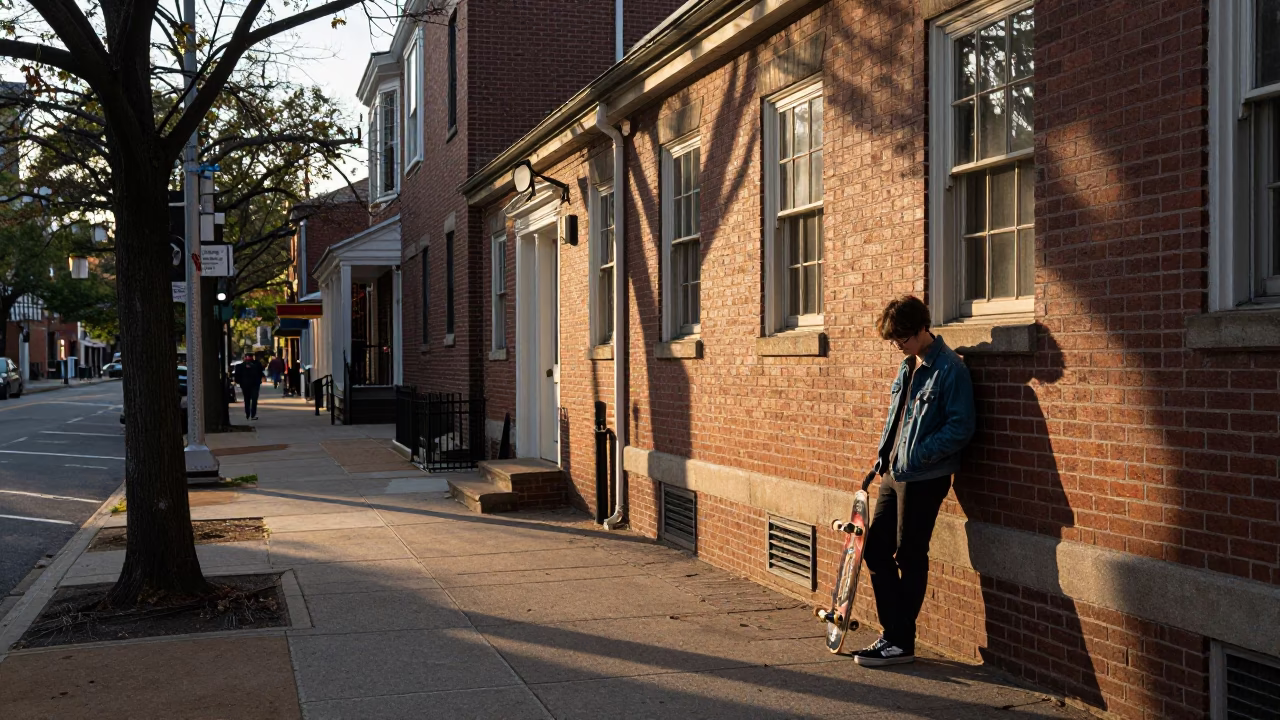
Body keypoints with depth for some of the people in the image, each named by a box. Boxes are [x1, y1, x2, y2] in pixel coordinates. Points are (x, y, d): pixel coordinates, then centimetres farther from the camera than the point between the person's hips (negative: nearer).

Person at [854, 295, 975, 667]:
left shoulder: (949, 368, -14)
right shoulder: (908, 366, 13)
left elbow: (961, 426, -18)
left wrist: (917, 456, -22)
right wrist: (883, 454, 13)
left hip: (923, 479, -9)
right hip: (893, 473, 9)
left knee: (910, 558, 0)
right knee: (876, 551, 10)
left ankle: (901, 643, 11)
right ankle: (893, 633, 20)